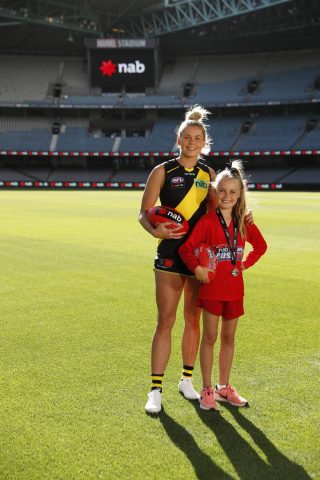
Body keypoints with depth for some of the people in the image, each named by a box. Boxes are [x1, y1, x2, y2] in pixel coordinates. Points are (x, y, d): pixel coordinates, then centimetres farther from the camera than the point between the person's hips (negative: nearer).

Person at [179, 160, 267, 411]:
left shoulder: (244, 222, 3)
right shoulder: (207, 221, -10)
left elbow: (261, 245, 18)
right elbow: (186, 248, -11)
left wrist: (246, 264, 6)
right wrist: (197, 268, -25)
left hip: (235, 289, 4)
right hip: (212, 287, -4)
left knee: (229, 337, 13)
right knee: (210, 337, 3)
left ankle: (224, 387, 27)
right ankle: (207, 390, 15)